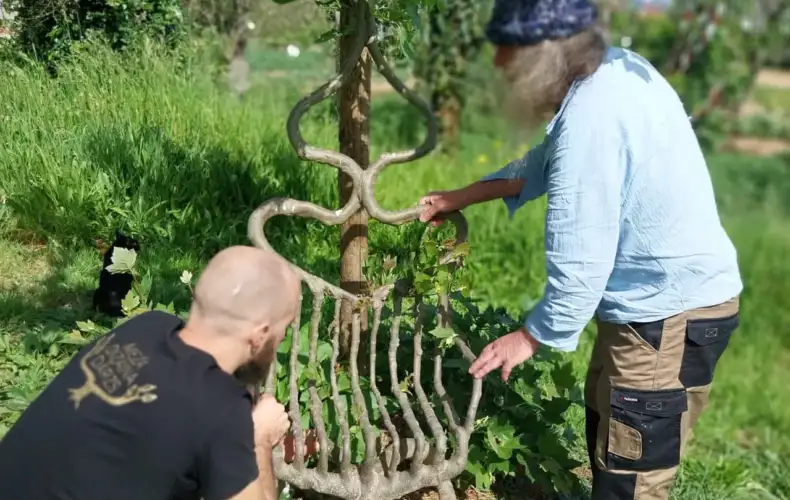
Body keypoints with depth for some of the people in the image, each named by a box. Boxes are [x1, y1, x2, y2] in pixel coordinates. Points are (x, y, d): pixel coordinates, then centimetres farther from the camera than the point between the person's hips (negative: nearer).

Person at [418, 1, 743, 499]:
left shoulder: (590, 119, -29)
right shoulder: (618, 68, 2)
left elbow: (580, 263, -26)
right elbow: (548, 164, 18)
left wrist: (532, 337, -11)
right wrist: (461, 198, 20)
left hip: (672, 314, -10)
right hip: (673, 296, 10)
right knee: (606, 429, 27)